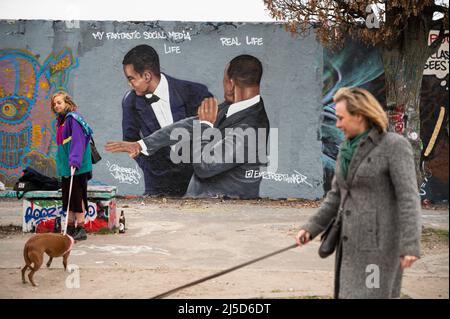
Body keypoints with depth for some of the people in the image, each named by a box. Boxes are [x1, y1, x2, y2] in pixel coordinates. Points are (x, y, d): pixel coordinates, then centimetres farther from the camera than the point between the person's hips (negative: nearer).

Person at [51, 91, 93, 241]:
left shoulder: (73, 118, -13)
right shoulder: (60, 121, 16)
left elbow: (78, 141, -23)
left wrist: (74, 161, -32)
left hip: (77, 167, -9)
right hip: (65, 166, 9)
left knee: (77, 196, -6)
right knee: (67, 197, 13)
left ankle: (81, 229, -1)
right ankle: (70, 228, 21)